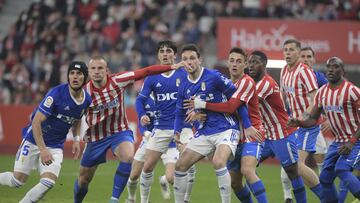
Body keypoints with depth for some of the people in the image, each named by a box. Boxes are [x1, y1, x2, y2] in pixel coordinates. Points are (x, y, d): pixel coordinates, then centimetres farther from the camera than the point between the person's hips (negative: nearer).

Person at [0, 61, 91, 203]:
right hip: (33, 141, -5)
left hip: (56, 147, 5)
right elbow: (36, 122, -24)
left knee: (48, 183, -15)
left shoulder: (87, 100, -3)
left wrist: (76, 140, 6)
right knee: (17, 180, -5)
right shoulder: (56, 94, -23)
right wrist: (43, 150, -29)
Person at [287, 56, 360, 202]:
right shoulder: (322, 93, 4)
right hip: (338, 141, 7)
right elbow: (313, 119, 8)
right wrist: (299, 122, -14)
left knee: (341, 169, -28)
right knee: (325, 178, 3)